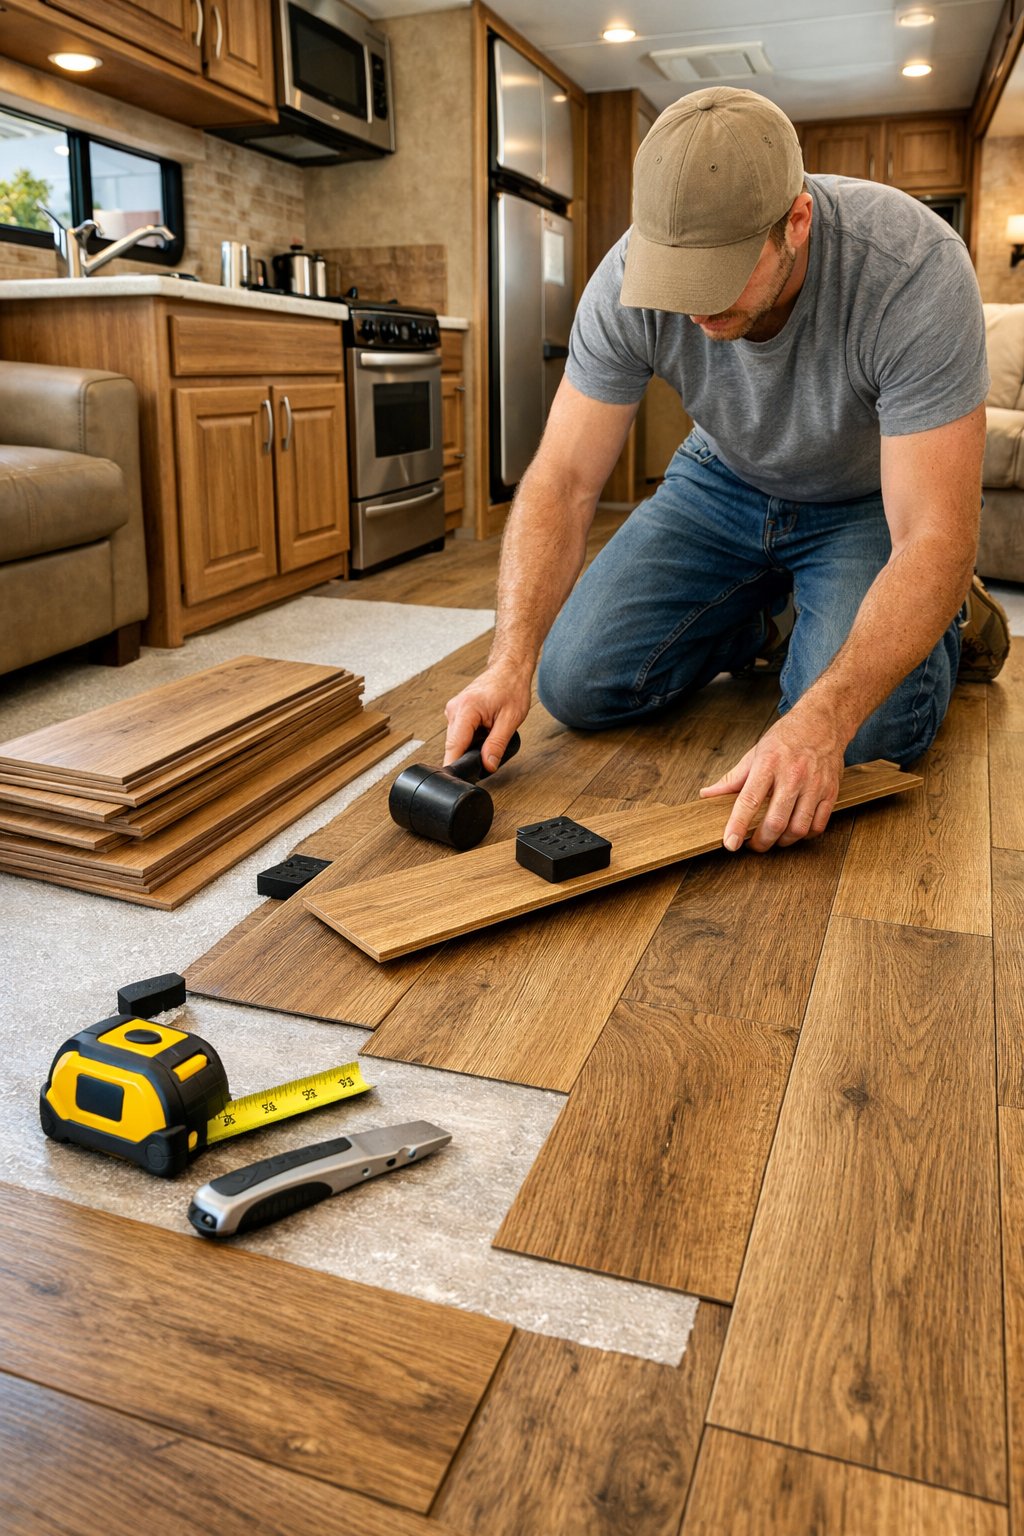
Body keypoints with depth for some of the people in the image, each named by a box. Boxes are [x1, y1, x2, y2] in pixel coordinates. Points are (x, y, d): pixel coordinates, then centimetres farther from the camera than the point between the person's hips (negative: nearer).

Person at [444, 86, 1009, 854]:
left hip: (870, 499, -3)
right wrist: (512, 661, -36)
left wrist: (821, 719, -50)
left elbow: (933, 537, -35)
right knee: (577, 683, -9)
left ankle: (947, 611, 8)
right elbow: (564, 480, -21)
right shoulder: (631, 277, -24)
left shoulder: (916, 271, -34)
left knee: (867, 732, -27)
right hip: (726, 481, 4)